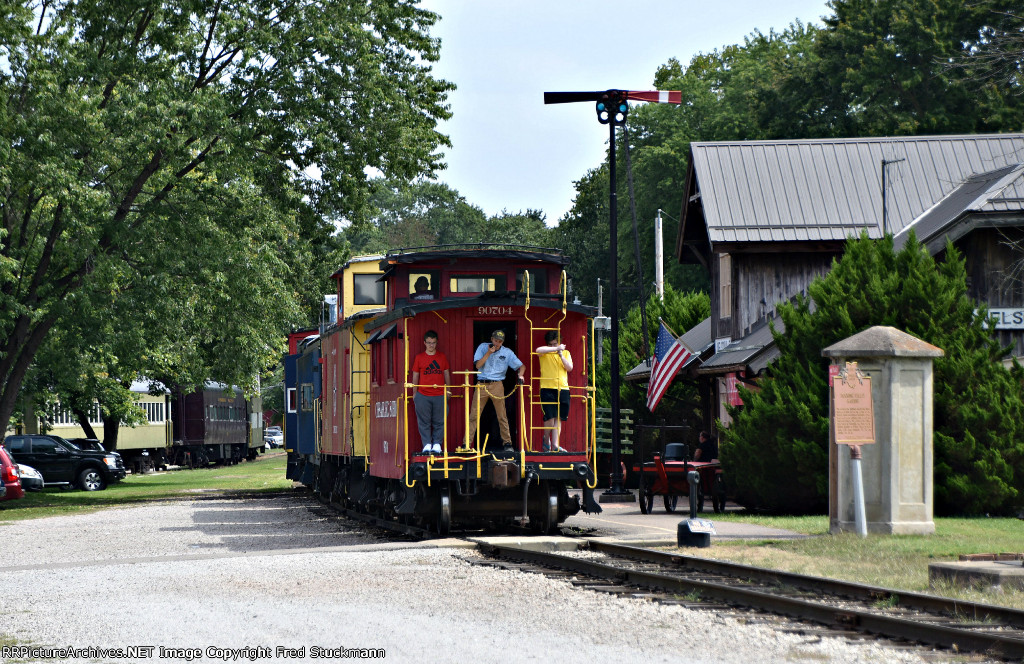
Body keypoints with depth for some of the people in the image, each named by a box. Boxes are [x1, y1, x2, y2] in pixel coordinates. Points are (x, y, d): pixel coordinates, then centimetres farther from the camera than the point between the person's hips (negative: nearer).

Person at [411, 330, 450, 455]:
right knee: (424, 421, 0)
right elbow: (415, 376, 10)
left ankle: (437, 444, 7)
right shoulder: (419, 358, 6)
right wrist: (415, 393, 8)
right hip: (423, 395, -1)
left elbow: (446, 374, 16)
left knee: (439, 421, 1)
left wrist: (448, 390, 13)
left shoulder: (442, 357, 10)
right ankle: (427, 444, 5)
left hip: (440, 395, 1)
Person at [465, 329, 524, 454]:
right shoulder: (483, 348, 4)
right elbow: (477, 365, -6)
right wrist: (489, 353, -13)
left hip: (497, 386, 0)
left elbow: (521, 366, 5)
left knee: (502, 416, 1)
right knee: (473, 415, -3)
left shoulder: (507, 353, 4)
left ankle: (507, 443, 8)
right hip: (481, 385, 0)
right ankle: (466, 443, -1)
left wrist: (520, 375, -15)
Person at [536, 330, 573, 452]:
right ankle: (546, 440, 13)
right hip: (547, 388, -3)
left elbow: (569, 368, 2)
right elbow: (538, 350, -20)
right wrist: (556, 349, -22)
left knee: (558, 418, 1)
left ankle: (555, 444, 2)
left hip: (562, 388, 3)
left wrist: (561, 355, -11)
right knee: (550, 417, -9)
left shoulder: (566, 353, 14)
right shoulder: (545, 353, 4)